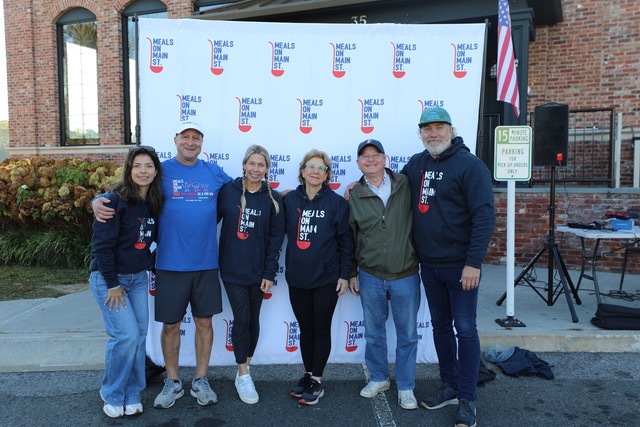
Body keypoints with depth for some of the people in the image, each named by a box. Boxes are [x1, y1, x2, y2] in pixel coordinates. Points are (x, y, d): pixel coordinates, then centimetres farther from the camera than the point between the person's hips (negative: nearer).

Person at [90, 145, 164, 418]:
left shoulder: (154, 203, 3)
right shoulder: (115, 200, -15)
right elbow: (102, 244, -16)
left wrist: (149, 265, 4)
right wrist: (112, 284, -15)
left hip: (139, 278, 6)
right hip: (109, 278, -6)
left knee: (140, 335, 6)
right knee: (126, 335, -10)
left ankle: (131, 395, 22)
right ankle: (112, 396, 13)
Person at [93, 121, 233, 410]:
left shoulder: (214, 172, 6)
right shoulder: (161, 171, -1)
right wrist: (98, 202, -19)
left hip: (206, 263, 2)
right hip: (171, 264, -2)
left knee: (204, 321, 10)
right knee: (170, 324, 9)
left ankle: (200, 381, 28)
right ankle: (172, 383, 29)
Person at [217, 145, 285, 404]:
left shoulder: (272, 199, -1)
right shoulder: (228, 191, -4)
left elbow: (275, 238, -1)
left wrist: (270, 272, -4)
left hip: (258, 271, 2)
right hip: (232, 269, -2)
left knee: (253, 320, 11)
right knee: (241, 319, -1)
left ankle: (244, 368, 29)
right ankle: (243, 376, 13)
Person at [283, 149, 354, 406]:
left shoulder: (337, 203, -5)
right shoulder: (290, 200, 1)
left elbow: (346, 240, -4)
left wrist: (344, 274, -6)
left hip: (326, 279, -2)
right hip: (297, 278, 3)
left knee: (321, 330, 8)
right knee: (305, 329, 14)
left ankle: (316, 381, 20)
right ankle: (308, 375, 30)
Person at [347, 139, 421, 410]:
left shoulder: (405, 185, -5)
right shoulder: (354, 196, -1)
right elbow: (349, 237, 6)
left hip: (406, 275, -1)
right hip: (370, 276, 1)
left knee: (407, 334, 10)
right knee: (373, 333, 16)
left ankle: (405, 387, 28)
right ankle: (379, 378, 37)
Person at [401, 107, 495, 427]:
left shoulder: (470, 165, -11)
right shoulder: (416, 163, 8)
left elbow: (484, 217, -16)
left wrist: (473, 263, -20)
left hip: (460, 265, -6)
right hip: (429, 265, 6)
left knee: (465, 329, 2)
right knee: (440, 326, 15)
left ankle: (467, 400, 15)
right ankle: (450, 387, 31)